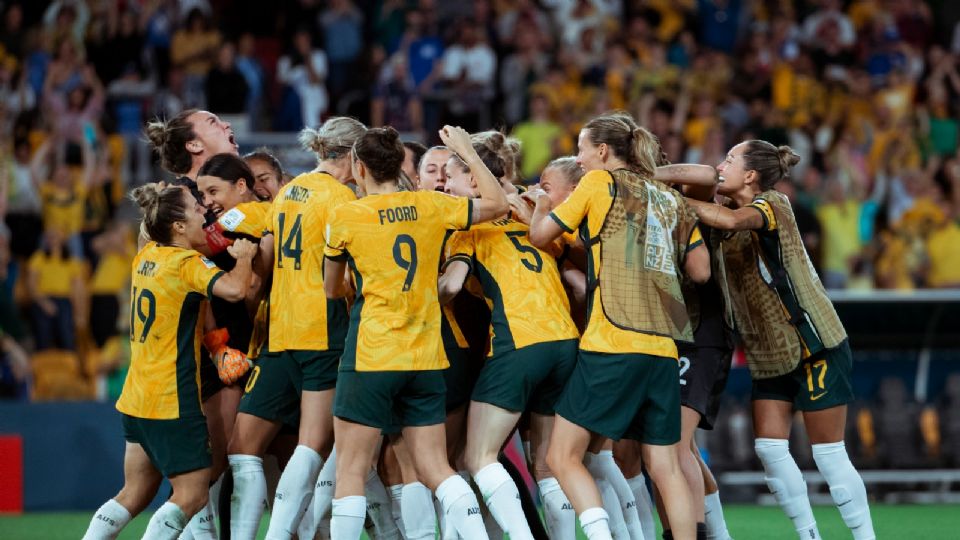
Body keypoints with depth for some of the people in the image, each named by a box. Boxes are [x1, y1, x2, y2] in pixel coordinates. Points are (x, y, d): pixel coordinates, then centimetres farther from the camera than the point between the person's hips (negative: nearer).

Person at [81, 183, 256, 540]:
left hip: (137, 399, 9)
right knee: (192, 496, -4)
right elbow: (234, 288, -31)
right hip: (173, 402, -9)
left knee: (135, 495, 15)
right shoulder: (187, 263, -14)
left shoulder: (146, 256, 9)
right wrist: (243, 256, -12)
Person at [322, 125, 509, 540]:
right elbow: (497, 204, 16)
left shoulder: (346, 216, -3)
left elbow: (331, 289, 11)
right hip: (426, 360, 4)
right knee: (435, 468, 8)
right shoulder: (430, 205, 3)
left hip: (370, 357, -4)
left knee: (350, 470, 0)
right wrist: (467, 152, 24)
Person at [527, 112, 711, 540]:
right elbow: (700, 271, 19)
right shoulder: (671, 199, 19)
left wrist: (540, 206, 28)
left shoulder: (600, 182, 3)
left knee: (563, 457, -4)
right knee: (665, 468, 7)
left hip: (612, 343, -6)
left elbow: (540, 235, 8)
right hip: (662, 348, 6)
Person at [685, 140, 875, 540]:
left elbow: (731, 219, -33)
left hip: (816, 349, -8)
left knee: (829, 454, -6)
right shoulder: (728, 218, 10)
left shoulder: (773, 205, -15)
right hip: (769, 357, 8)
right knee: (769, 448, 0)